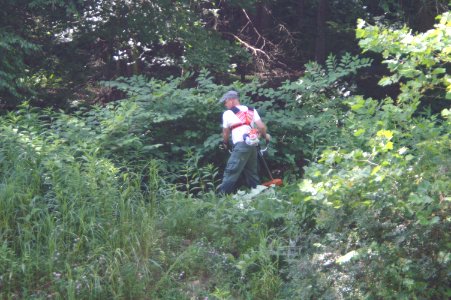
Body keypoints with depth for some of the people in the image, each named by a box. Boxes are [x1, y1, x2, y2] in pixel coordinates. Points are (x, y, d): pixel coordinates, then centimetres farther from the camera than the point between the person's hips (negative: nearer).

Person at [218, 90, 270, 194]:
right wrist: (265, 136, 27)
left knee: (231, 171, -7)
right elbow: (262, 127, 7)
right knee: (251, 172, 15)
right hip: (253, 145, 6)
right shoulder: (251, 110, 17)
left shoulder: (228, 113, 4)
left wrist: (225, 144, 32)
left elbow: (226, 133, 13)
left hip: (241, 145, -6)